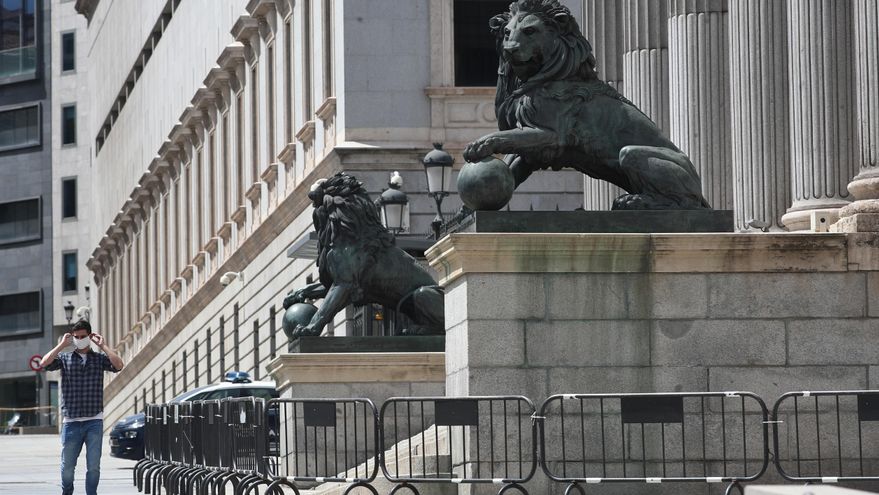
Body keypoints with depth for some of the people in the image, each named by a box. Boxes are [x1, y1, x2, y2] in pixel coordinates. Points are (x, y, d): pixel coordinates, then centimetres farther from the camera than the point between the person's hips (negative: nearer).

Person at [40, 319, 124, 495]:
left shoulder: (99, 359, 8)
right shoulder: (65, 358, 8)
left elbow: (118, 365, -10)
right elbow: (44, 363, -9)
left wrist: (103, 345, -5)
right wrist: (61, 345, -5)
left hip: (94, 421, 0)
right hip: (71, 421, 0)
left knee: (93, 466, 0)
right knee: (67, 465, 6)